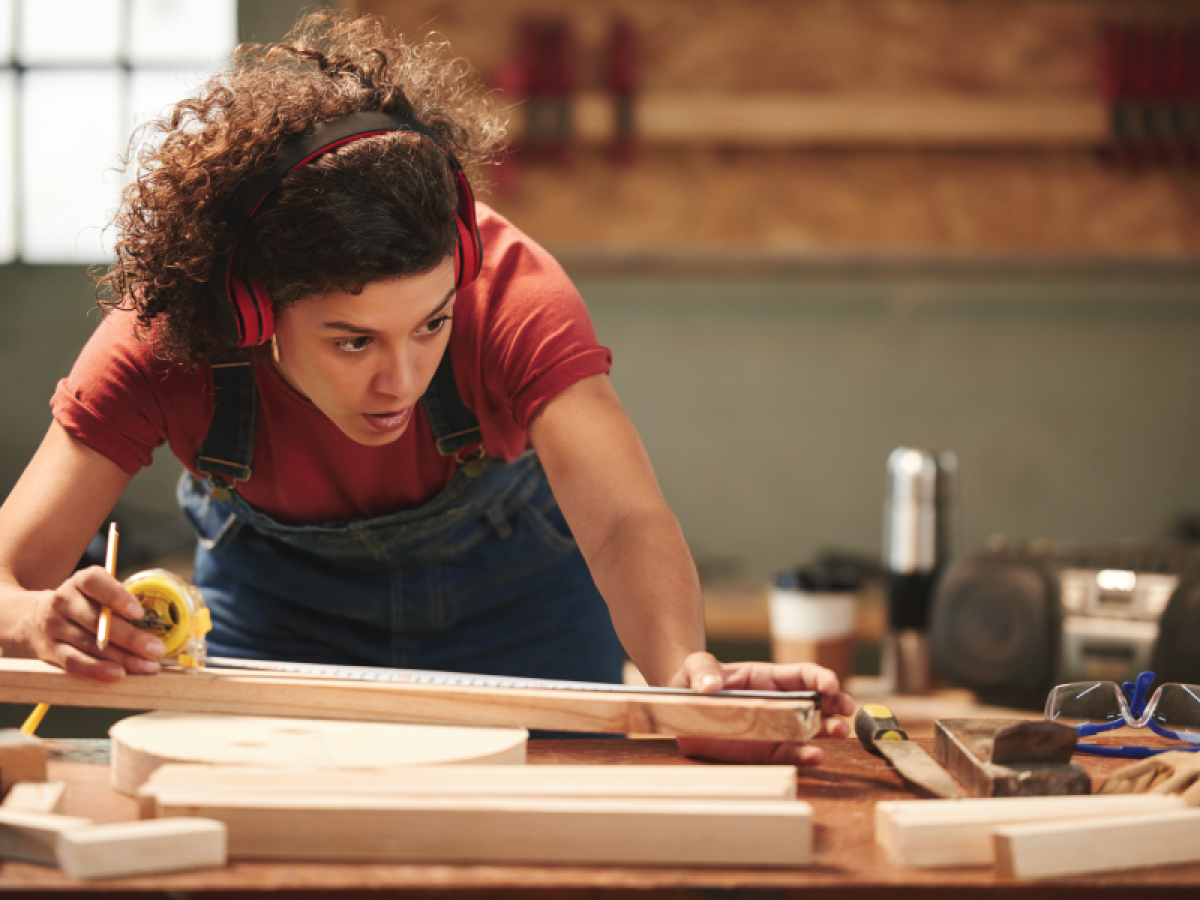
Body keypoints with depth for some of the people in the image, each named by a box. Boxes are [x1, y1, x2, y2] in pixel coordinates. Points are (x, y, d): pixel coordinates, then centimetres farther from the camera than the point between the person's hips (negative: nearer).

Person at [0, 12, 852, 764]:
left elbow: (623, 517, -51)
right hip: (279, 602, 1)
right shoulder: (158, 347, -36)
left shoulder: (512, 293, -39)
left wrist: (687, 673, -72)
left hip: (510, 593, 0)